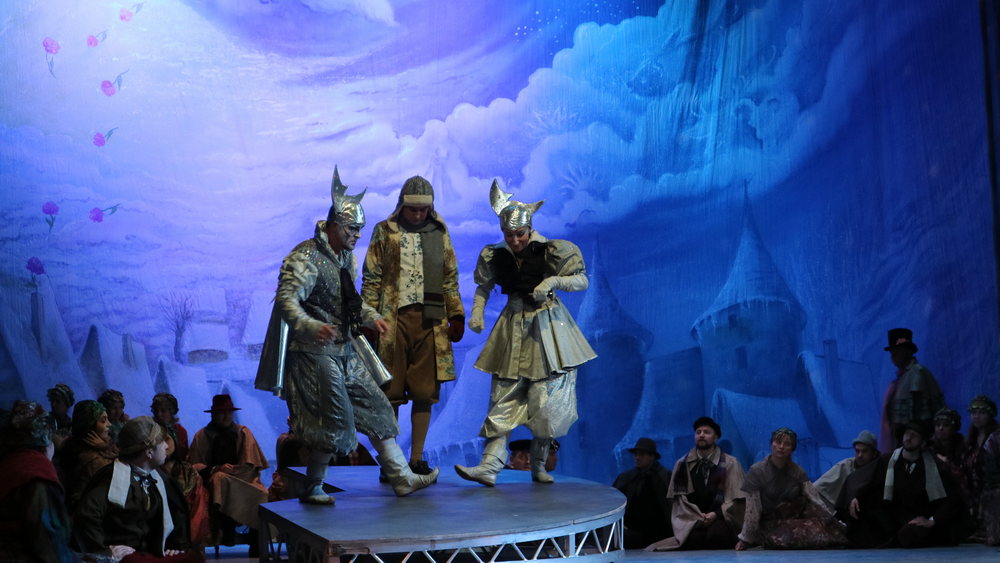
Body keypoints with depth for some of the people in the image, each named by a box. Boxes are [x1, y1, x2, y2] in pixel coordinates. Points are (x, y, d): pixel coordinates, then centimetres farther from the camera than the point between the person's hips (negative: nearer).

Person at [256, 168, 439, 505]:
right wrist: (313, 328, -41)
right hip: (315, 354, -9)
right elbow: (287, 301, -26)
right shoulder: (306, 258, -15)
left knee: (376, 407, 8)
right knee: (336, 421, -7)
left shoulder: (348, 257, 14)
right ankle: (312, 488, 10)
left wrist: (371, 318, 10)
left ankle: (402, 478, 15)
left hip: (346, 352, 9)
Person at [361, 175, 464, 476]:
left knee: (424, 394, 3)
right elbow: (372, 279, 5)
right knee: (391, 393, 0)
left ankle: (417, 459, 12)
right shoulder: (385, 231, 6)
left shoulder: (439, 231, 13)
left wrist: (456, 316, 10)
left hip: (430, 320, 2)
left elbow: (450, 278, 16)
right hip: (393, 319, -2)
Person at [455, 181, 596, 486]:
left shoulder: (550, 251, -10)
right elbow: (484, 286, 15)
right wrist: (477, 312, -1)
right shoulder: (495, 256, -1)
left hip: (547, 329, -2)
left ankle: (539, 466, 16)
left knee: (546, 401, -1)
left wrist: (553, 281, -22)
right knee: (503, 398, -2)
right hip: (513, 328, 3)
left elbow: (582, 280, -6)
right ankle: (489, 467, -7)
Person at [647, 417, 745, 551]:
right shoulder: (682, 464, 14)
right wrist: (698, 516, -9)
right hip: (692, 520, 0)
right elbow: (678, 496, 7)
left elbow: (736, 496, 2)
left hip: (720, 519, 0)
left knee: (717, 534, -35)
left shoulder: (730, 463, 8)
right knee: (695, 537, -34)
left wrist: (716, 514, -14)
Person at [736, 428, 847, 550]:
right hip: (771, 525, -4)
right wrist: (745, 539, -8)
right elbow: (752, 509, -8)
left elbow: (815, 499, -4)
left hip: (796, 519, 4)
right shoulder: (757, 471, -7)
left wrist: (833, 521, -16)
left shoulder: (798, 472, 4)